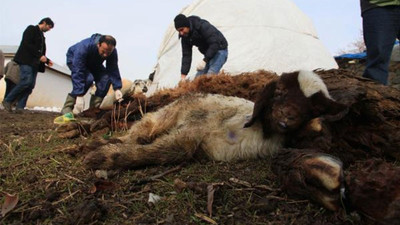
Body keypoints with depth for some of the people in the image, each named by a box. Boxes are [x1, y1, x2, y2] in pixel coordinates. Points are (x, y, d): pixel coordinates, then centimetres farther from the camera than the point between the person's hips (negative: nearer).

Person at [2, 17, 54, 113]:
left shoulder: (41, 36, 26)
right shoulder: (31, 29, 2)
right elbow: (27, 44, -12)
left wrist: (47, 60, 12)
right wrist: (39, 56, -17)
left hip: (34, 63, 8)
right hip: (26, 61, -8)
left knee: (31, 85, -3)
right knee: (26, 81, -20)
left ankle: (20, 107, -4)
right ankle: (7, 100, -5)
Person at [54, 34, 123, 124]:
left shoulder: (112, 52, -28)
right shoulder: (84, 47, -42)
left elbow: (113, 70, -24)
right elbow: (77, 73, -44)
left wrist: (117, 89, -38)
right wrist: (79, 96, -47)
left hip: (93, 64, 5)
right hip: (74, 59, -5)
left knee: (105, 78, -23)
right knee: (87, 78, -33)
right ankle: (66, 110, -27)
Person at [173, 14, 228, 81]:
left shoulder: (203, 26, -27)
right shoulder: (185, 36, -5)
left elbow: (215, 43, -32)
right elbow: (186, 55, -4)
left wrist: (205, 60, -38)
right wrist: (183, 76, -10)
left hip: (219, 50, -8)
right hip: (208, 54, 8)